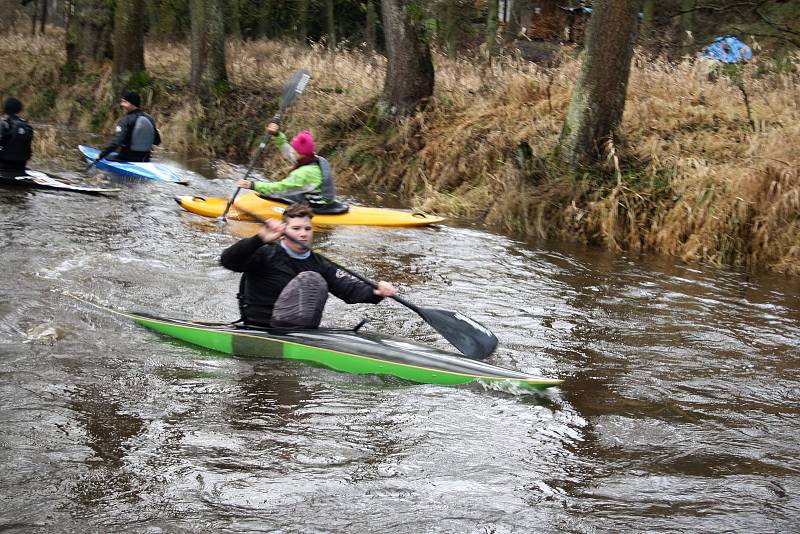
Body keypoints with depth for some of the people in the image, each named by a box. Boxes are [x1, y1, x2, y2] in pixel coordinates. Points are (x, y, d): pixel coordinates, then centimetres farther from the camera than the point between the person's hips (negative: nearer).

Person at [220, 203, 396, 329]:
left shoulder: (320, 264, 11)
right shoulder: (267, 255, -3)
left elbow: (350, 288, -1)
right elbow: (228, 260, -16)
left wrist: (375, 292, -22)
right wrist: (259, 239, -31)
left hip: (298, 331, 5)